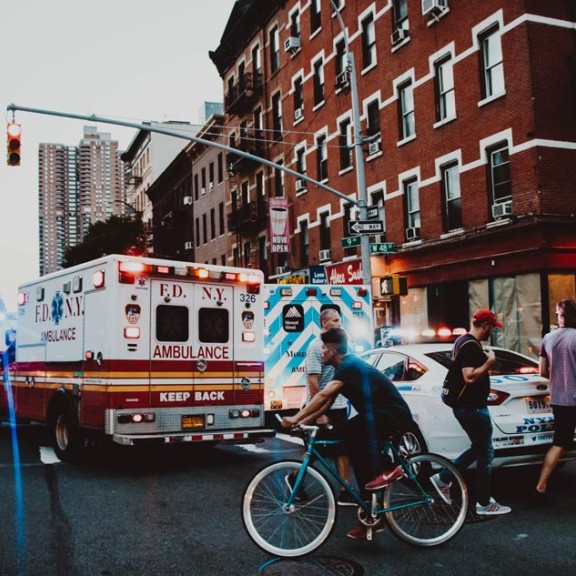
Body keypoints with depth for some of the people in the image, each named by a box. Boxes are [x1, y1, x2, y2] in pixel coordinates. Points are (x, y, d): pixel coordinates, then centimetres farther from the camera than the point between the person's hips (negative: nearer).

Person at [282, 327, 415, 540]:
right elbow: (327, 402, 12)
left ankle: (387, 469, -18)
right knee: (362, 465, 6)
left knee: (350, 431, -29)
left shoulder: (349, 365, -18)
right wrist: (304, 420, 4)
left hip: (394, 415, -10)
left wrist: (296, 418, -29)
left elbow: (323, 395, -29)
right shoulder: (346, 366, 12)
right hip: (381, 416, 10)